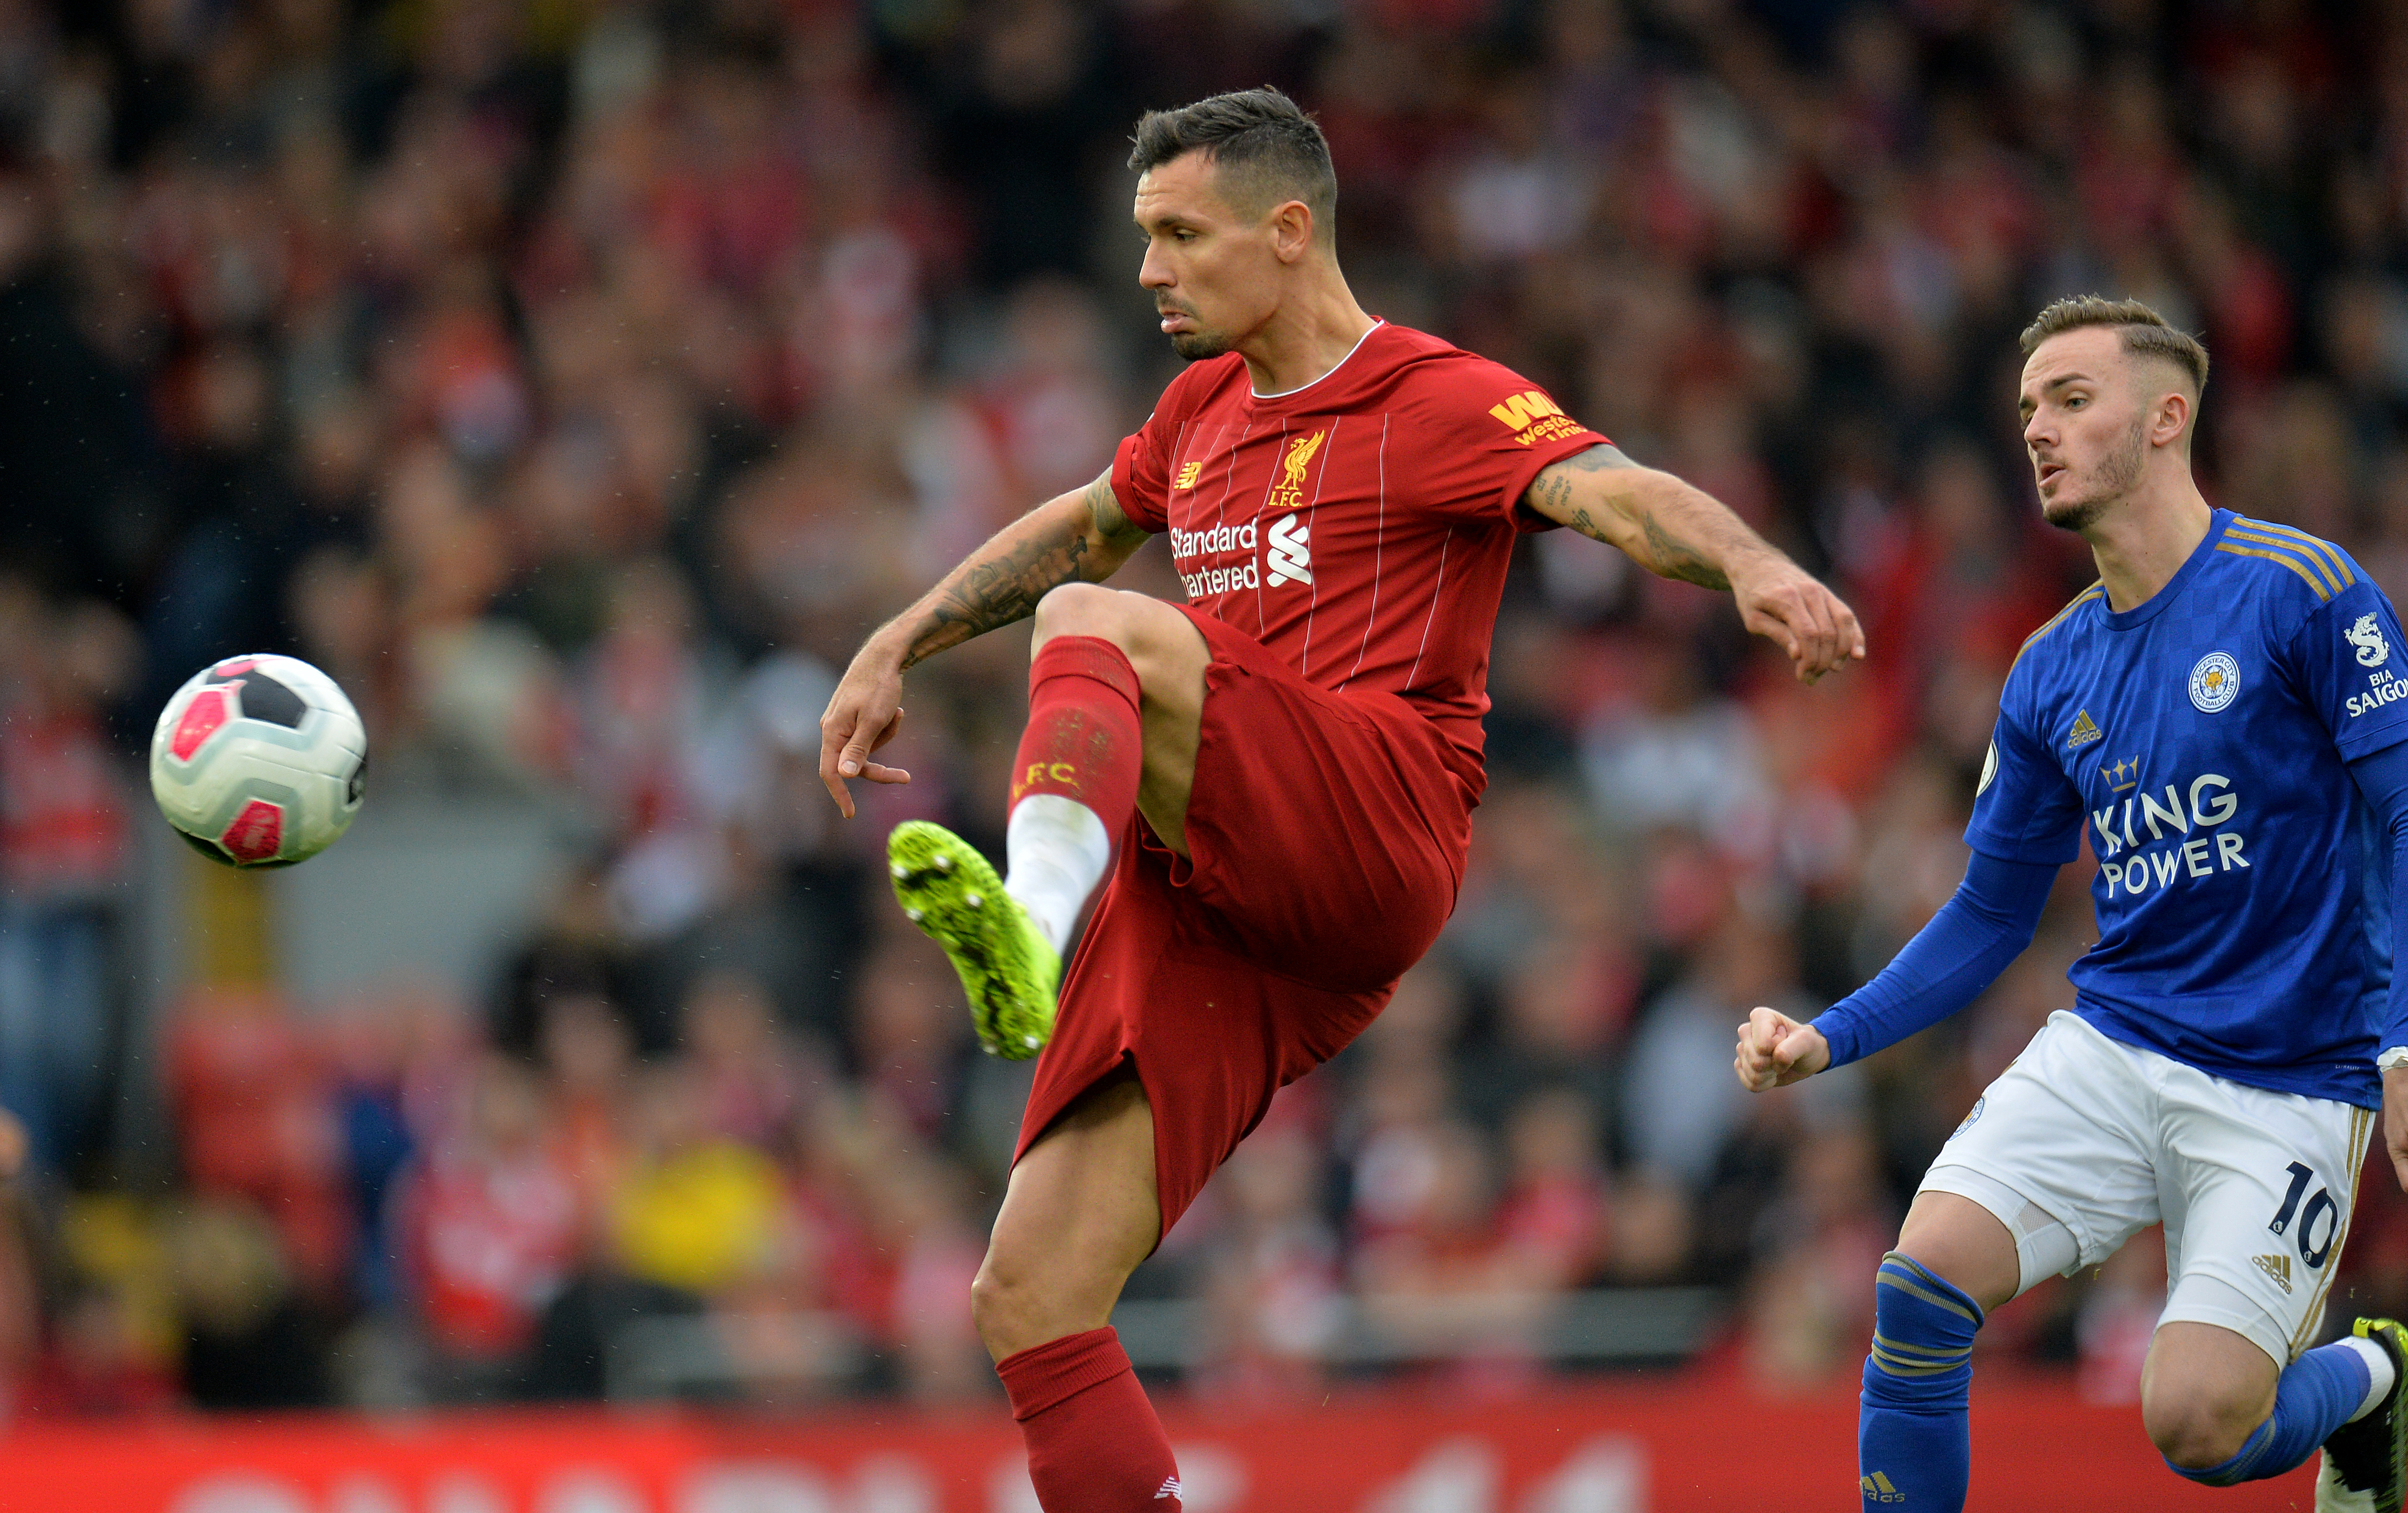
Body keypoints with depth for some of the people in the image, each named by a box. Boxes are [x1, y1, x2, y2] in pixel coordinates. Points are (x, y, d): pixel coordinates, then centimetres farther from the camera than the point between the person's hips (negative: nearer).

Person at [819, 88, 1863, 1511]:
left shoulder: (1440, 401, 0)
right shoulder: (1207, 406, 23)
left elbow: (1621, 494, -18)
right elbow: (1082, 529, 43)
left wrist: (1752, 563, -38)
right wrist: (894, 654, 45)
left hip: (1370, 835, -7)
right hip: (1203, 900, 7)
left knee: (1090, 626, -30)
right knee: (1031, 1304, -6)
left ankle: (1037, 911, -58)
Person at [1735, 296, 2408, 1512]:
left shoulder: (2298, 592, -8)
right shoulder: (2048, 675, 10)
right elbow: (1991, 914, 17)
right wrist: (1829, 1038, 3)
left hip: (2288, 1085, -5)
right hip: (2111, 1049, 5)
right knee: (1922, 1277, -19)